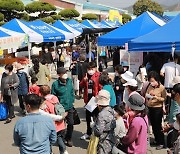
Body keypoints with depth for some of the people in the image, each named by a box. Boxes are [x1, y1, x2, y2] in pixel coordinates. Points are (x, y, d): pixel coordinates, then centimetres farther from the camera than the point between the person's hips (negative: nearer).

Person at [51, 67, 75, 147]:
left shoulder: (69, 81, -2)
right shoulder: (55, 84, -15)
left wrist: (72, 101, 9)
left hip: (70, 107, 4)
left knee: (70, 123, 11)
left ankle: (68, 139, 33)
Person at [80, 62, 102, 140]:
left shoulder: (98, 76, -11)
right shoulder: (86, 76, 9)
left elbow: (101, 87, -16)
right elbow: (81, 86, 10)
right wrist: (84, 81, -9)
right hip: (88, 99, 7)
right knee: (88, 117, 17)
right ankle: (88, 133, 32)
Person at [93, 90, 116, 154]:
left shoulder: (102, 114, -24)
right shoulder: (110, 110, 2)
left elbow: (98, 131, -25)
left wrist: (93, 127, -4)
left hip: (104, 143, -9)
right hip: (111, 141, 9)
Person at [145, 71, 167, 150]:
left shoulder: (162, 88, -13)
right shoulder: (150, 86, 2)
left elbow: (164, 99, -10)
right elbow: (146, 95, 13)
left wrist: (157, 98, -26)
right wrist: (147, 96, -8)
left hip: (158, 108, -6)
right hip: (150, 108, 6)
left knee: (158, 125, 1)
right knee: (153, 125, 15)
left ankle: (161, 143, 14)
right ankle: (156, 140, 32)